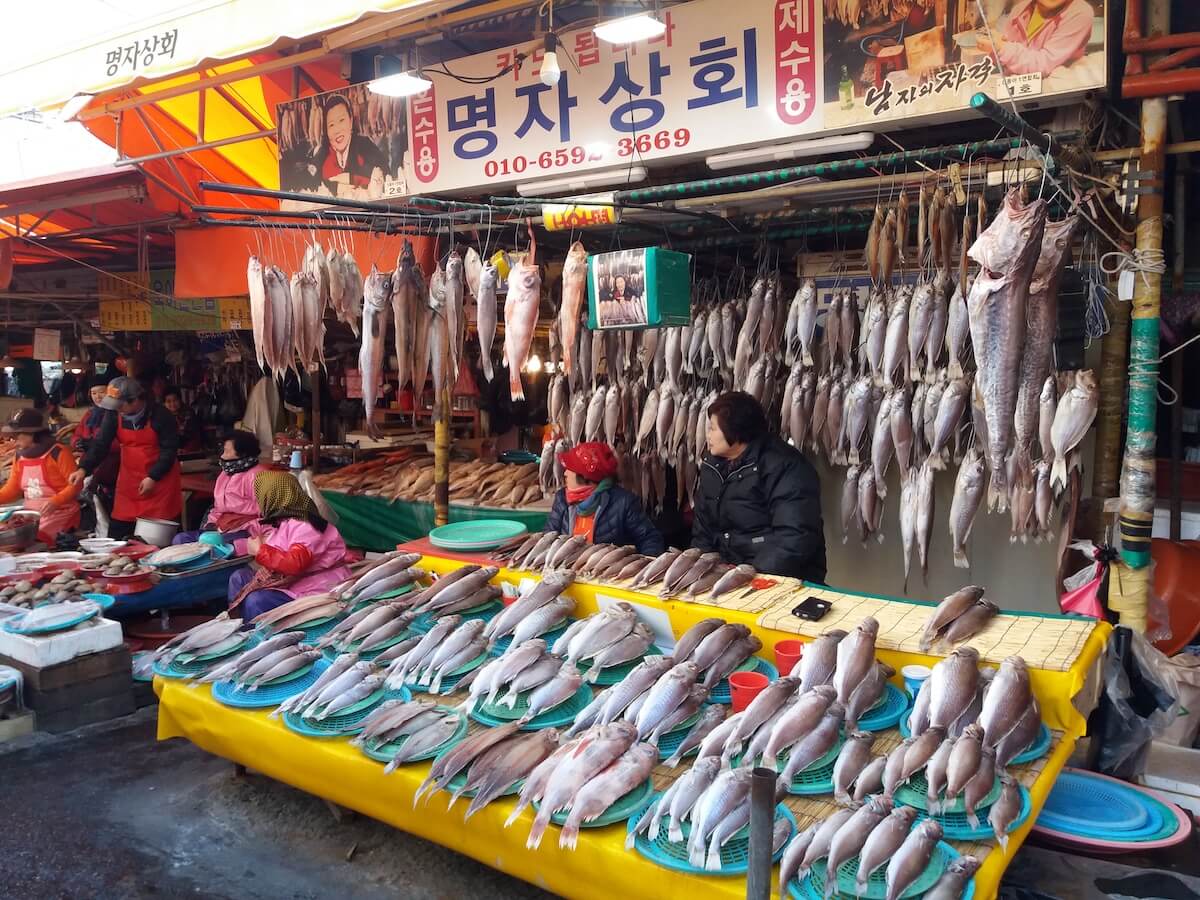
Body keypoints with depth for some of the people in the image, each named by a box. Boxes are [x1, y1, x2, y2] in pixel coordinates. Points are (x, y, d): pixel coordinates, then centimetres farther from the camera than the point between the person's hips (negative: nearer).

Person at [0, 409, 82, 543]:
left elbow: (75, 485, -14)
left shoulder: (58, 453, -11)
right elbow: (12, 489, 16)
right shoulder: (19, 456, 11)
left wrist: (54, 502, -26)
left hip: (60, 514, -7)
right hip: (32, 515, 7)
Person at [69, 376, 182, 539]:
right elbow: (101, 444, -6)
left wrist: (153, 477, -18)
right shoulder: (114, 415, -3)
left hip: (160, 479, -4)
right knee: (117, 531, 5)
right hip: (129, 480, 4)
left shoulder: (160, 415, -16)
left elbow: (170, 449, -14)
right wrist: (84, 469, -20)